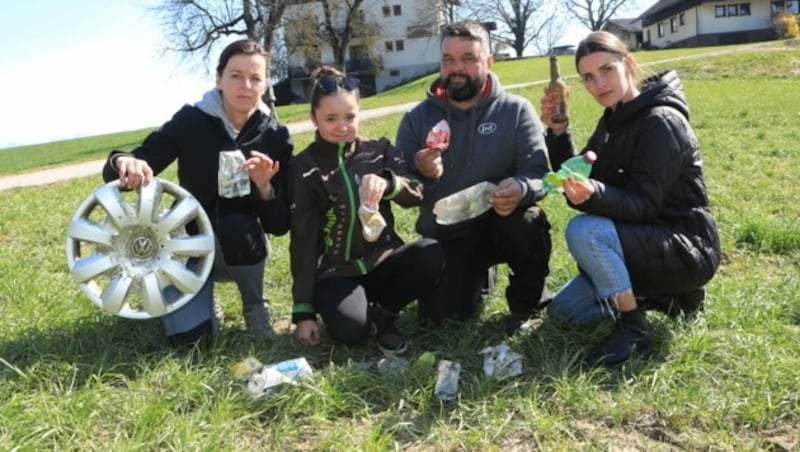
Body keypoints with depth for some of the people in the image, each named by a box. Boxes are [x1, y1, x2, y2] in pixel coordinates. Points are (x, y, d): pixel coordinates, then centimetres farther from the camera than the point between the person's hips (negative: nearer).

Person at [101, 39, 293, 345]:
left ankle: (255, 306, -6)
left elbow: (280, 225, -14)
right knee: (190, 335, -20)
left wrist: (264, 187, -33)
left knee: (238, 230, -36)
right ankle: (204, 291, 17)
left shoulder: (276, 137, -12)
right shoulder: (190, 121, -15)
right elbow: (117, 174, -17)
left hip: (244, 248, 0)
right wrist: (124, 163, -41)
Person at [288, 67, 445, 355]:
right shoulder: (304, 167, -3)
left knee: (431, 256, -28)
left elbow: (416, 195, -7)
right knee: (351, 330, -32)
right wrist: (304, 310, -8)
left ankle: (384, 313, -4)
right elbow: (303, 239, -5)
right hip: (336, 273, -3)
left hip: (382, 261, 3)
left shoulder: (378, 150, 5)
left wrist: (387, 182, -31)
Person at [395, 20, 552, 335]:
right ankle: (478, 275, 28)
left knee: (528, 223, -35)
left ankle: (526, 304, -3)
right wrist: (421, 175, -27)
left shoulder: (516, 110, -7)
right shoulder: (417, 119, -1)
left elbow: (539, 174, -15)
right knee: (438, 317, -9)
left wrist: (521, 188, -40)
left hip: (500, 224, -2)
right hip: (445, 235, 2)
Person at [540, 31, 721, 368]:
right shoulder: (613, 121, 7)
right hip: (644, 241, 9)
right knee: (562, 312, 10)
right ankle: (666, 294, 15)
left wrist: (594, 195, -45)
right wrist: (558, 131, -9)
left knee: (584, 230, -33)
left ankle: (633, 331, -17)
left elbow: (644, 204, -27)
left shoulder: (661, 122, -20)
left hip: (686, 250, -9)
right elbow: (576, 179, 3)